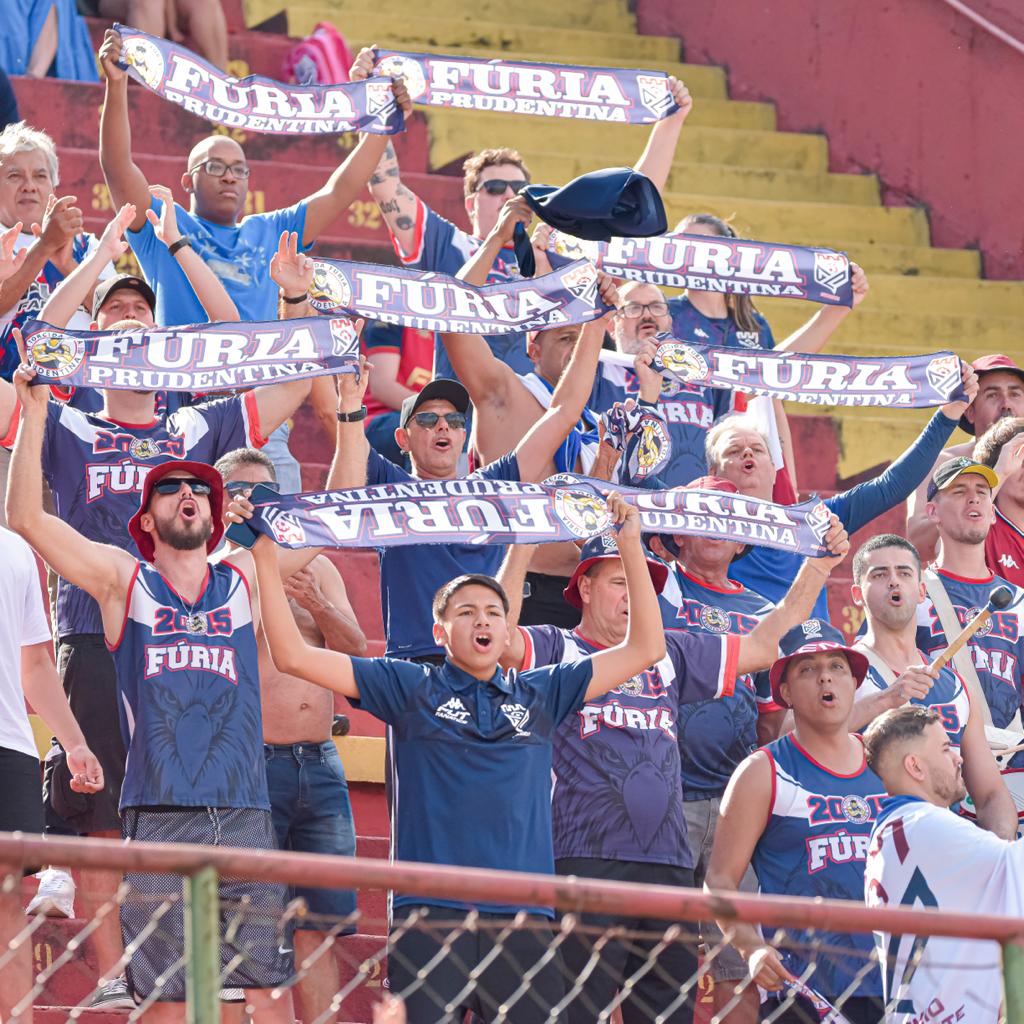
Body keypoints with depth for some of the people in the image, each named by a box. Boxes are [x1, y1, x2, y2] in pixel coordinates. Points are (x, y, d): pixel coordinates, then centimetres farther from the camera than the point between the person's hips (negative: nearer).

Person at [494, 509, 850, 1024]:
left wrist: (818, 565, 21)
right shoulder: (557, 650, 7)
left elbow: (764, 645, 26)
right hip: (583, 861, -6)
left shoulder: (672, 654, 23)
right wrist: (521, 546, -16)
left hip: (669, 864, 6)